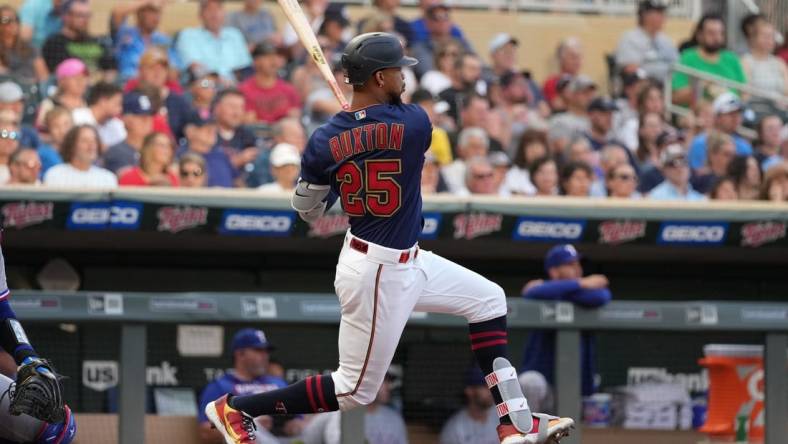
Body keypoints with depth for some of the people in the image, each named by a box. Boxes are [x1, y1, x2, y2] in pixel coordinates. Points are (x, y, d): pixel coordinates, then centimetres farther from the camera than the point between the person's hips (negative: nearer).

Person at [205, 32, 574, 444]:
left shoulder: (324, 142, -7)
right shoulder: (414, 123, -20)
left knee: (488, 300, 19)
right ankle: (234, 408, 5)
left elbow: (307, 211, 5)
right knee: (355, 389, 3)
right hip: (380, 274, -8)